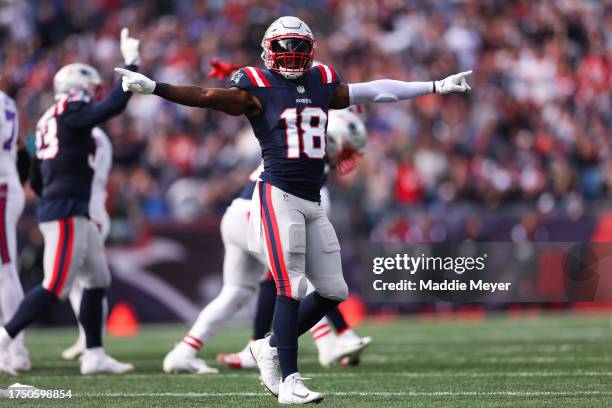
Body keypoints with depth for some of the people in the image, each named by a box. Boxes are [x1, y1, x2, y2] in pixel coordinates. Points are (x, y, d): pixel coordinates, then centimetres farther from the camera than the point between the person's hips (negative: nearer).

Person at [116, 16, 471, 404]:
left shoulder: (324, 83, 12)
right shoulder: (257, 87, -3)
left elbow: (374, 91, 20)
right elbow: (205, 95, -11)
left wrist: (436, 87, 25)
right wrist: (152, 87, -23)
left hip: (313, 203, 6)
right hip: (279, 196, -6)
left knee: (333, 291, 6)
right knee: (292, 288, -10)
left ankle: (271, 347, 22)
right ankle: (289, 382, -6)